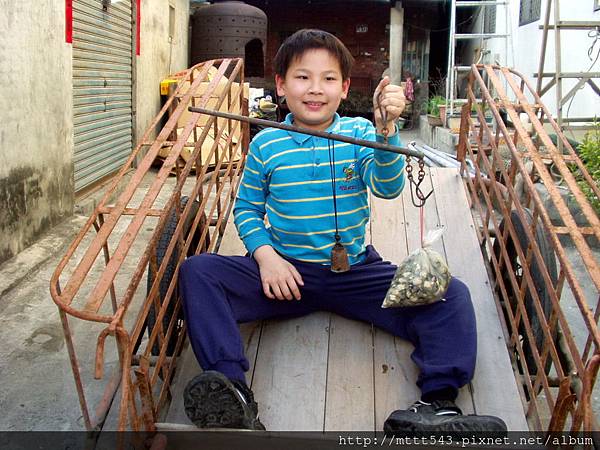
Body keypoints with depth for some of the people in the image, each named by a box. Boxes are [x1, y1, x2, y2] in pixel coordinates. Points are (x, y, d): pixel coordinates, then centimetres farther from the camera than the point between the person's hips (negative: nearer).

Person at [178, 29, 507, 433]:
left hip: (356, 272, 0)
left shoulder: (359, 134, 3)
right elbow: (247, 209, 9)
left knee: (450, 295, -19)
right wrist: (265, 255, -10)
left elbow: (389, 187, -14)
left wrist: (386, 128, -32)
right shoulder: (266, 144, 4)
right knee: (197, 271, -23)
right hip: (285, 272, 0)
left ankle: (438, 403, -28)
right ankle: (232, 391, -34)